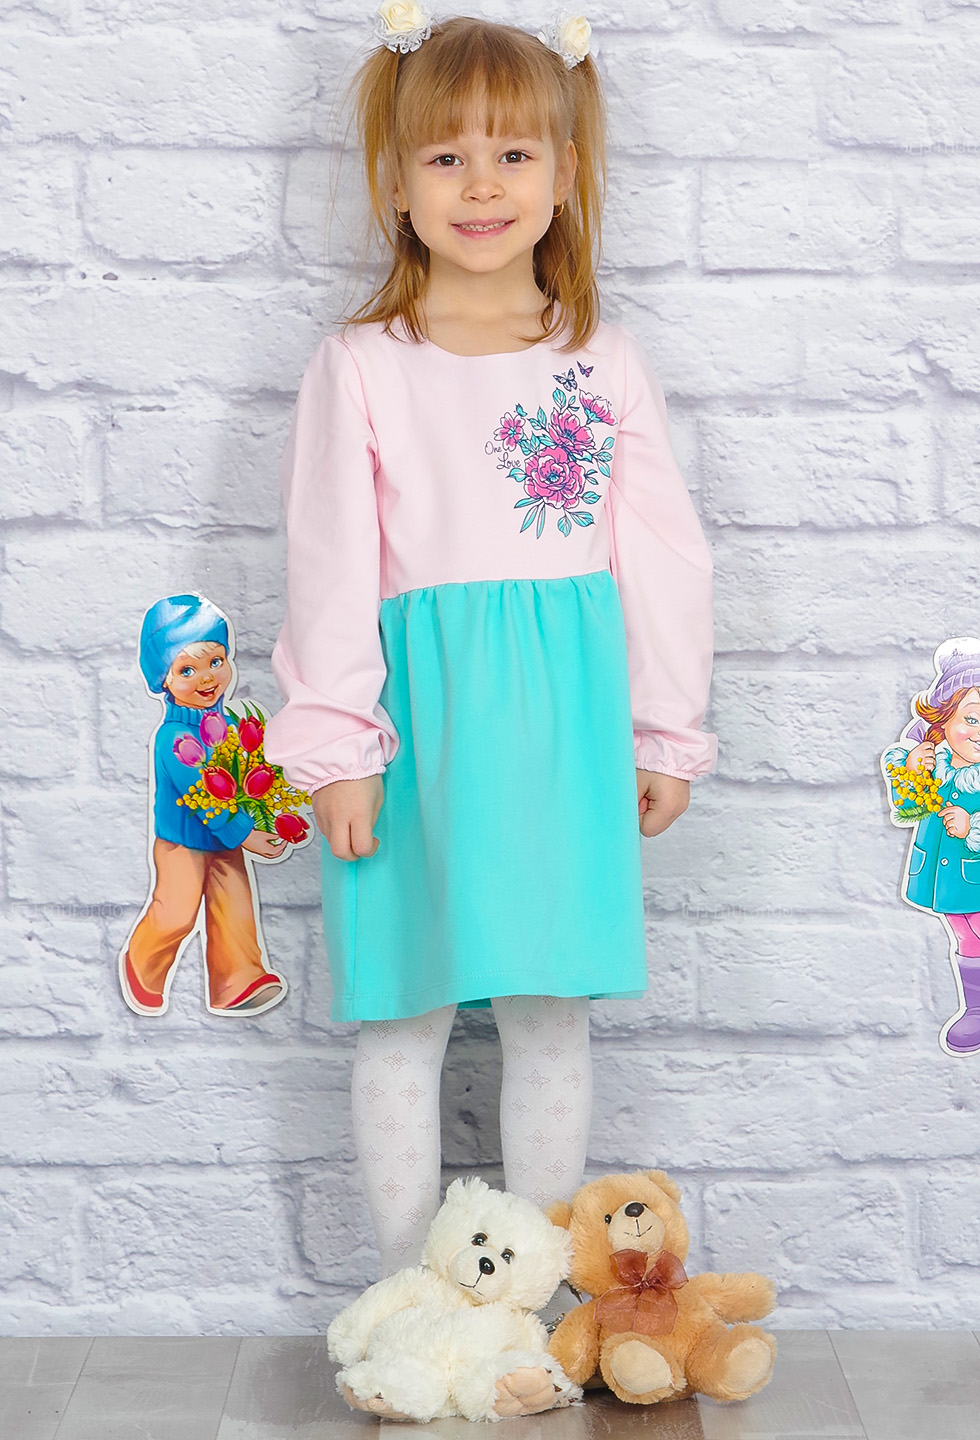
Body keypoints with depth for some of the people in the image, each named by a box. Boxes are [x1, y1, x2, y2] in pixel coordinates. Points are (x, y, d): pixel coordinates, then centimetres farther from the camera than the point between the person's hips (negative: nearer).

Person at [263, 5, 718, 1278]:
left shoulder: (605, 365, 5)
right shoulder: (361, 366, -1)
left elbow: (661, 556, 8)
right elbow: (331, 565, -2)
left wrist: (666, 737, 8)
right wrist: (335, 744, -7)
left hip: (565, 713, 2)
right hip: (421, 709, -1)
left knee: (552, 1010, 8)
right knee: (403, 1013, 6)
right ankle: (409, 1284, 21)